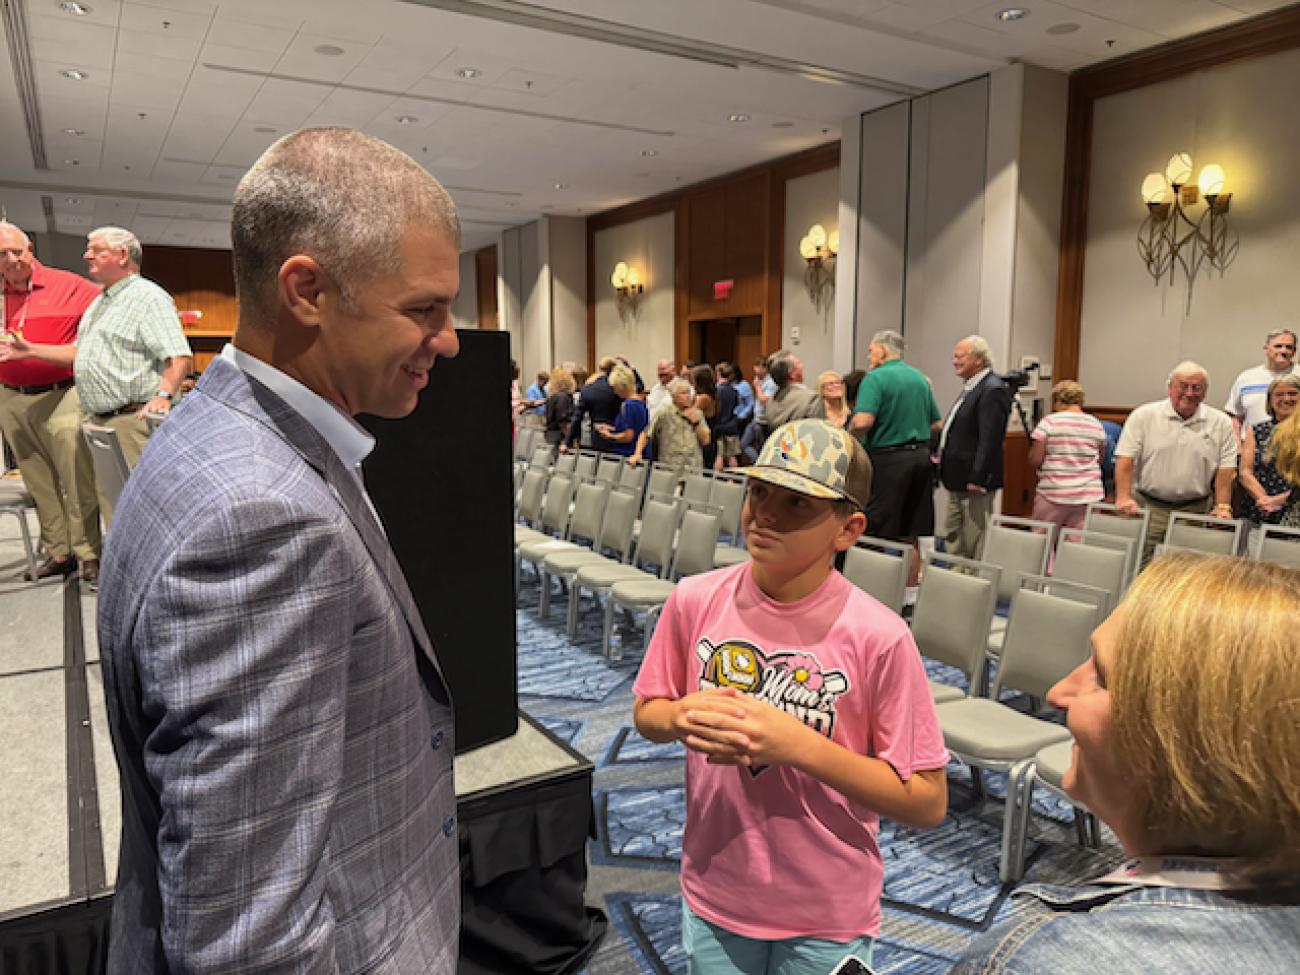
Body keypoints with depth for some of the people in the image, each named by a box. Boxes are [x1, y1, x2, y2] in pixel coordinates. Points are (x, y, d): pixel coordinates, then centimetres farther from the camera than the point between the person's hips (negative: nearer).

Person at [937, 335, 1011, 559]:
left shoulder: (993, 390, -17)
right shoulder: (971, 387, 15)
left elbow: (990, 440, -23)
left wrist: (976, 479, -24)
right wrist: (941, 454, 18)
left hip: (975, 483, -10)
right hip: (957, 482, 10)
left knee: (975, 546, -2)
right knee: (952, 542, 15)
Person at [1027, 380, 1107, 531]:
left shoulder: (1049, 422, -6)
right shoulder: (1096, 425, 5)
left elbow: (1035, 461, -7)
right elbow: (1100, 460, 15)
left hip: (1053, 495, -3)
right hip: (1089, 495, 3)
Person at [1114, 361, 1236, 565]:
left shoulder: (1221, 423, 8)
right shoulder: (1144, 416, 2)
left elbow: (1226, 469, 6)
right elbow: (1125, 459, -3)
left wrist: (1222, 506, -4)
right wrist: (1123, 498, -12)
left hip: (1194, 510, 2)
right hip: (1147, 506, -1)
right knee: (1142, 566, -6)